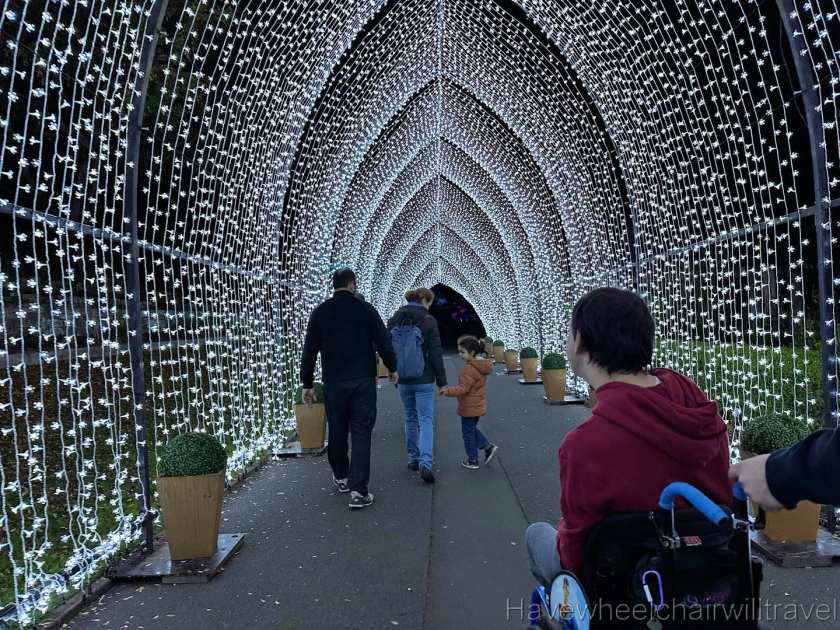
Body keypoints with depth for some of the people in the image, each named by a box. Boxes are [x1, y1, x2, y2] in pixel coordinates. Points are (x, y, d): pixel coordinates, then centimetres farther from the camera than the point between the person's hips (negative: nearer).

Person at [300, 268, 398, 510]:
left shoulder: (320, 312, 2)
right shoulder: (365, 309, -3)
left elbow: (309, 351, 3)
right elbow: (383, 342, 0)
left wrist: (307, 384, 9)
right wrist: (392, 368, 16)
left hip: (333, 383, 2)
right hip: (363, 381, -2)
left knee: (337, 431, 16)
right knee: (361, 434, -1)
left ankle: (341, 478, 33)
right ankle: (358, 491, -5)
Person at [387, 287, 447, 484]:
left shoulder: (394, 320, 3)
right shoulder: (428, 320, -10)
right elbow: (436, 354, -10)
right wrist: (442, 381, -3)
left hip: (403, 380, 4)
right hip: (424, 380, -4)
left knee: (410, 419, 18)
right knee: (426, 420, -1)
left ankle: (414, 458, 25)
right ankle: (425, 462, -15)